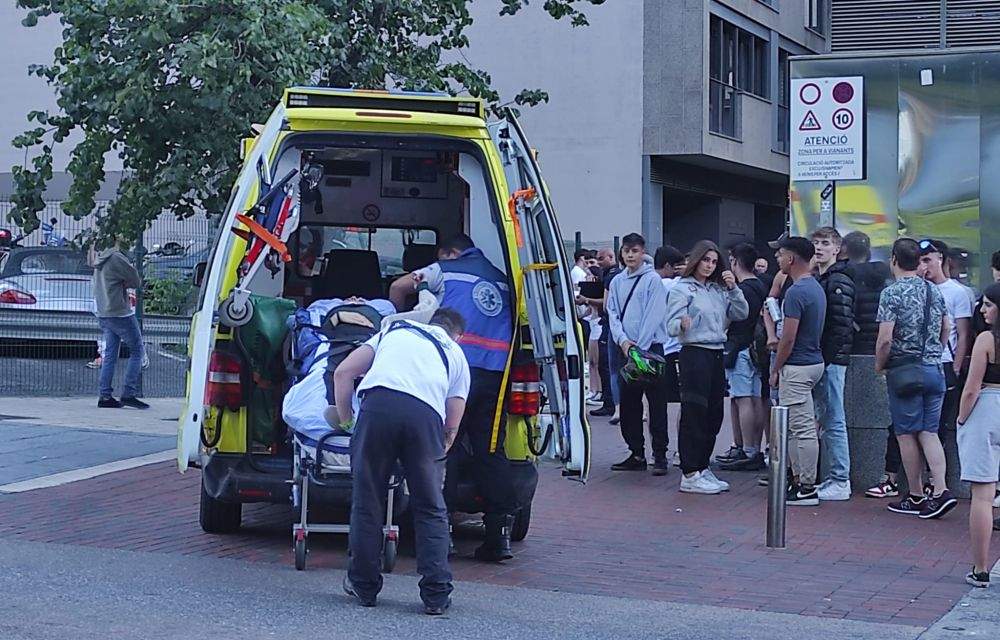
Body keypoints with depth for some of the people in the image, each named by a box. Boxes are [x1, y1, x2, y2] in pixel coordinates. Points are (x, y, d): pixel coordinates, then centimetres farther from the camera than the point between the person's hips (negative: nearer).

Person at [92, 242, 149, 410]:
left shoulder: (100, 259, 14)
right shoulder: (116, 258, -14)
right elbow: (136, 281, -9)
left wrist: (123, 283, 2)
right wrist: (126, 283, 7)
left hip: (103, 314, 8)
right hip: (120, 313, -8)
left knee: (110, 355, 9)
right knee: (137, 351, -1)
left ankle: (105, 396, 5)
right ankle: (128, 394, -6)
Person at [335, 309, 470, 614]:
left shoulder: (395, 329, 35)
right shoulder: (456, 354, 32)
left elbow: (343, 373, 24)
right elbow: (452, 426, 23)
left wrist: (346, 421, 32)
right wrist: (437, 454, 39)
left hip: (379, 401, 0)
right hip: (426, 413, 0)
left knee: (367, 501, 13)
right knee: (431, 509, 13)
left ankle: (364, 586, 21)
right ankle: (437, 595, 11)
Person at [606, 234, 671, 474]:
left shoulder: (653, 279, -5)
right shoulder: (617, 281, 12)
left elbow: (653, 316, -11)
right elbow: (613, 314, 9)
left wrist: (639, 348, -15)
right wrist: (622, 340, -8)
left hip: (651, 347, -6)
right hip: (625, 350, 6)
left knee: (657, 406, -3)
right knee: (628, 405, 9)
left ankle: (660, 456, 0)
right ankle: (636, 453, 17)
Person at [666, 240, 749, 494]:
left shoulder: (719, 290, 15)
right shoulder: (682, 289, -3)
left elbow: (742, 314, 8)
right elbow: (671, 326, -12)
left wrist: (733, 288, -3)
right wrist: (683, 324, -34)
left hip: (717, 354, 7)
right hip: (694, 353, -7)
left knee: (714, 414, 9)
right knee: (694, 413, -6)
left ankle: (702, 468, 19)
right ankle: (690, 475, -3)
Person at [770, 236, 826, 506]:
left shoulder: (796, 292, -18)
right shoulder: (816, 287, 13)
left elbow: (789, 337, -19)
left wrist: (776, 369, -10)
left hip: (797, 366, -10)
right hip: (813, 361, 10)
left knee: (803, 429, -5)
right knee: (793, 427, 17)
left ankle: (807, 489, -2)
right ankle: (798, 479, 22)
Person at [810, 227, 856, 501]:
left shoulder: (839, 281, -11)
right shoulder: (816, 279, 18)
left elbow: (841, 325, -18)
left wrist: (825, 359, -19)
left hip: (831, 360, -9)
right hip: (817, 360, 9)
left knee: (833, 421, -6)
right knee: (825, 420, 12)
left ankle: (840, 482, -2)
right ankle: (836, 478, 19)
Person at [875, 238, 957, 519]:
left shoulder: (892, 292, -11)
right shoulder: (935, 291, 9)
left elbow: (885, 339, -17)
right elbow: (946, 330, 16)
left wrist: (879, 365, -2)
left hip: (904, 370, -6)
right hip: (934, 369, 6)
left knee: (907, 434, 3)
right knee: (929, 432, 8)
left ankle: (916, 498, 8)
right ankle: (940, 491, -6)